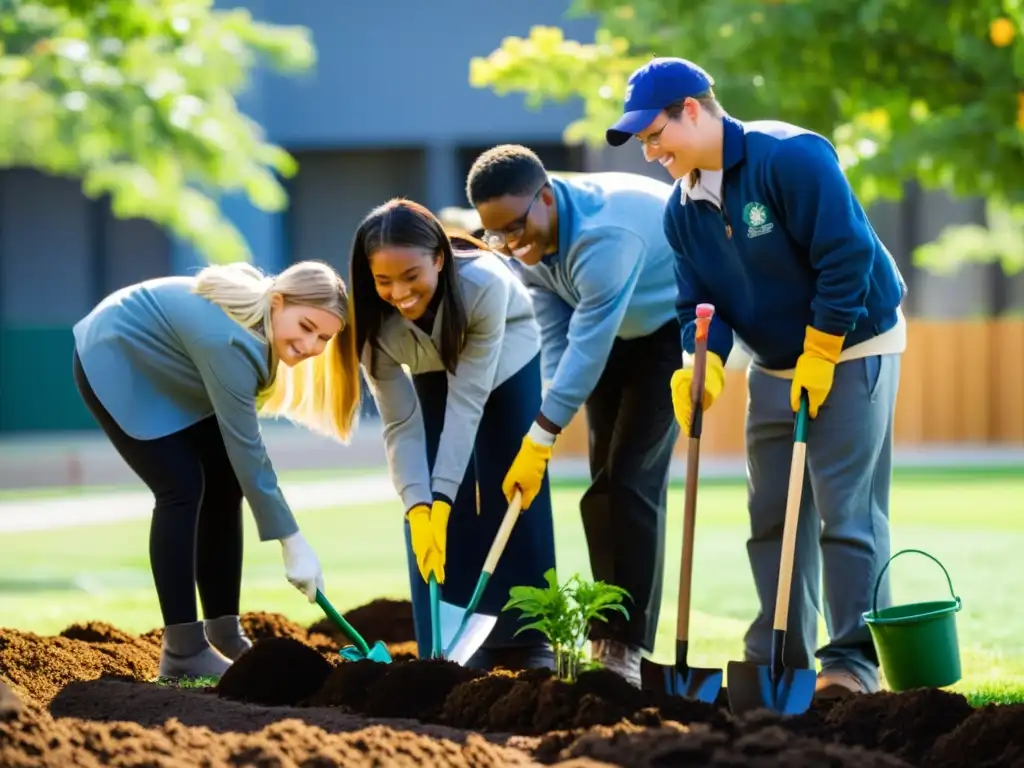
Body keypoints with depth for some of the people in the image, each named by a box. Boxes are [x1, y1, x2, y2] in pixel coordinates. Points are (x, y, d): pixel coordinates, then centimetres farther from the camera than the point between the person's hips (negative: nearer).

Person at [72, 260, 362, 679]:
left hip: (159, 370, 9)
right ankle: (183, 651, -16)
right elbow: (245, 447, -33)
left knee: (223, 484, 1)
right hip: (114, 364, -9)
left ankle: (225, 637, 7)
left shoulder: (263, 313, -13)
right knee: (182, 486, -18)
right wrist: (291, 541, -28)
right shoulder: (229, 340, -38)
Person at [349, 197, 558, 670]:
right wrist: (417, 507, -39)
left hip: (508, 364, -2)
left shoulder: (484, 284, -40)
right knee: (431, 512, -9)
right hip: (435, 377, 2)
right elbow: (401, 424, -26)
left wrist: (443, 501, -40)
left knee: (514, 498, -8)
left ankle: (525, 645, 0)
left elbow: (467, 401, -37)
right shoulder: (374, 319, -30)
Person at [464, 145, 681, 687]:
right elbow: (557, 338, -8)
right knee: (606, 480, 3)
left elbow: (588, 345, -36)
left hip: (673, 326, -8)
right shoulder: (524, 244, -12)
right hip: (615, 333, 8)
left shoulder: (605, 234, -37)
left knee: (630, 478, -16)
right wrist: (551, 421, -20)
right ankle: (610, 635, 8)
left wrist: (540, 440, -33)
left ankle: (624, 647, -17)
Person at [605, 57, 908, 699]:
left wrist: (818, 357, -20)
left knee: (846, 511, -11)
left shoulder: (792, 157, -22)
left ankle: (853, 660, -7)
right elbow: (700, 305, 5)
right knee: (772, 517, 8)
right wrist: (705, 363, -16)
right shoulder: (684, 210, 2)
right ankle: (778, 662, 15)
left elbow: (846, 257, -24)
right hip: (774, 368, 8)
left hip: (852, 349, -8)